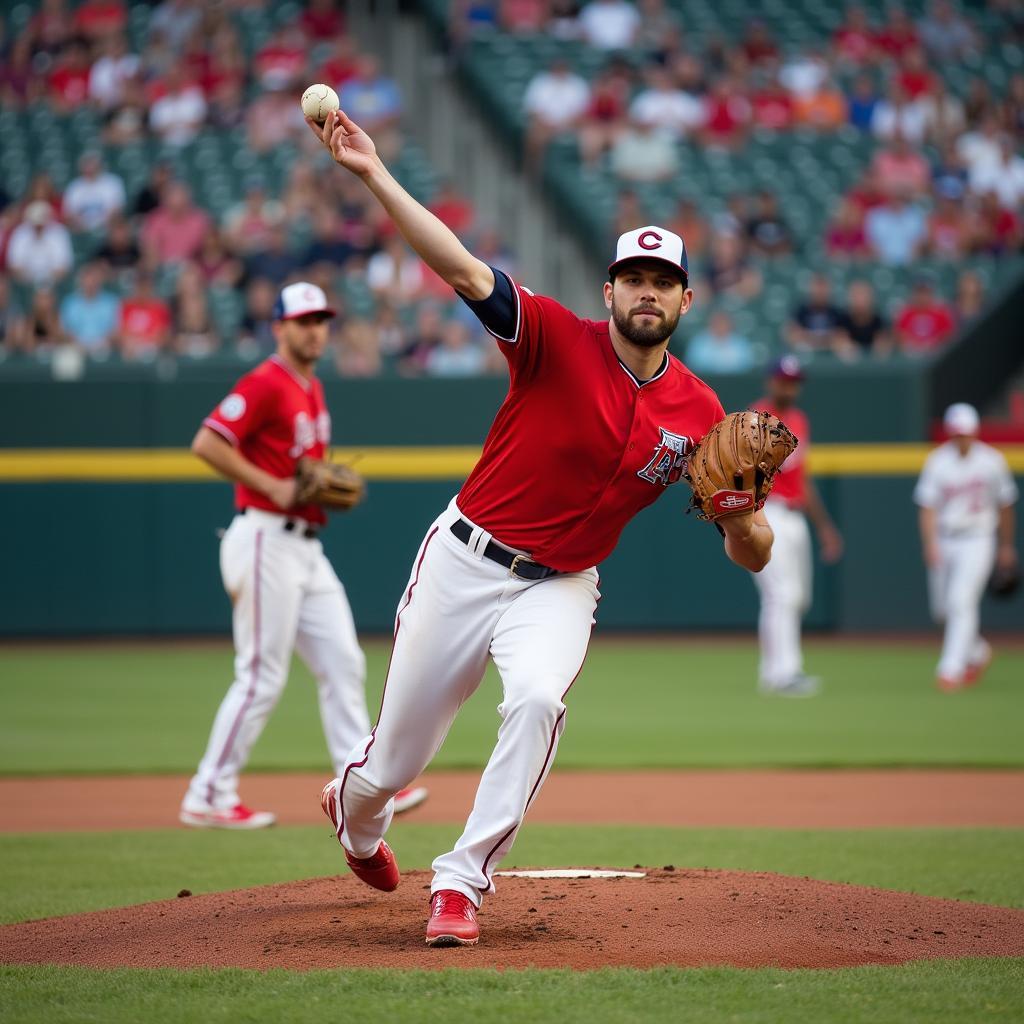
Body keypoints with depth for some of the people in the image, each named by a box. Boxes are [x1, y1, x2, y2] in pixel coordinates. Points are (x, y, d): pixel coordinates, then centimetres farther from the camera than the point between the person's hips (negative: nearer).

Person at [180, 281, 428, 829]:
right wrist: (273, 487, -21)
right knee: (262, 675, -7)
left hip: (306, 547, 9)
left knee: (342, 663, 6)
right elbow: (206, 443, -21)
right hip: (266, 541, -9)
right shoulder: (265, 384, -12)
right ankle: (209, 798, 0)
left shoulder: (312, 388, 17)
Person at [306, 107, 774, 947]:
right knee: (396, 760, 7)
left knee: (537, 700, -32)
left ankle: (461, 886, -23)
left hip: (560, 588, 1)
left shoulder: (699, 412, -3)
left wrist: (742, 517, -27)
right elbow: (460, 266, -24)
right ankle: (356, 816, 46)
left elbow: (754, 558, -2)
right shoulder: (560, 341, -11)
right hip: (465, 562, -1)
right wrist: (373, 175, -36)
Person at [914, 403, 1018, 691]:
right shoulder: (937, 461, -6)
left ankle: (951, 668, -19)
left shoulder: (992, 461, -4)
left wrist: (1006, 545, 14)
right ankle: (977, 652, 35)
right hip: (944, 540, 3)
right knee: (943, 609, 9)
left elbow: (1004, 505, 8)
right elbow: (927, 507, -10)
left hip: (977, 541, -2)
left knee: (961, 601, -18)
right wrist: (930, 545, -23)